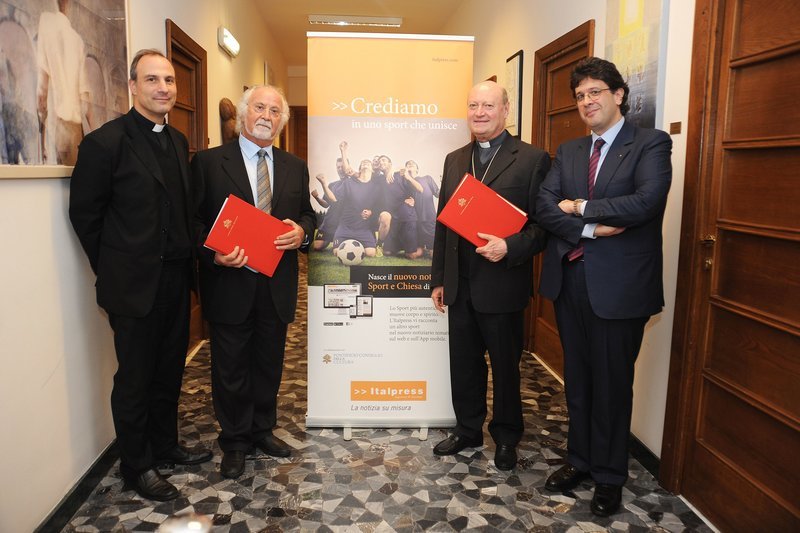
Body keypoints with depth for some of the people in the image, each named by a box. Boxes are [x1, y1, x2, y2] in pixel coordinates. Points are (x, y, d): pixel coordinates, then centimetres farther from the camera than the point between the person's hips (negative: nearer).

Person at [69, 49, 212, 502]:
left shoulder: (179, 141, 10)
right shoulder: (106, 141, -11)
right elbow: (84, 214, -8)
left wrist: (188, 261, 8)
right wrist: (114, 269, -3)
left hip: (176, 278, 7)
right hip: (134, 284, -6)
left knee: (170, 369, 18)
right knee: (136, 377, 7)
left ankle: (165, 445, 37)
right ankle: (137, 465, 25)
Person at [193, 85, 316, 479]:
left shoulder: (295, 167, 10)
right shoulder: (208, 162, -2)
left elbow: (307, 214, 15)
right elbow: (193, 220, -4)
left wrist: (301, 232, -8)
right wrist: (213, 254, -20)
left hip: (277, 286, 4)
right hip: (230, 285, -3)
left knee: (269, 365, 17)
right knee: (230, 369, 8)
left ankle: (262, 430, 36)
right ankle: (235, 442, 27)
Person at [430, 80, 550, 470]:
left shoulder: (532, 159, -6)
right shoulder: (454, 160, 11)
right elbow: (443, 222, 13)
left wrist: (510, 248, -25)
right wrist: (438, 278, 12)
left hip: (502, 284, -5)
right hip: (460, 286, 5)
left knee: (505, 366, 11)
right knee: (463, 364, 16)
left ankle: (506, 437, 31)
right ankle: (467, 430, 35)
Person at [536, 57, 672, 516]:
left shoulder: (651, 144, -4)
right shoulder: (568, 151, 12)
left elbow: (646, 201, -21)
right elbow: (545, 206, -1)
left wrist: (580, 207, -11)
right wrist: (592, 229, -16)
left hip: (619, 284, -5)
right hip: (569, 280, 5)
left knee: (612, 384, 8)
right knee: (577, 379, 16)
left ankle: (610, 475, 27)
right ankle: (581, 459, 34)